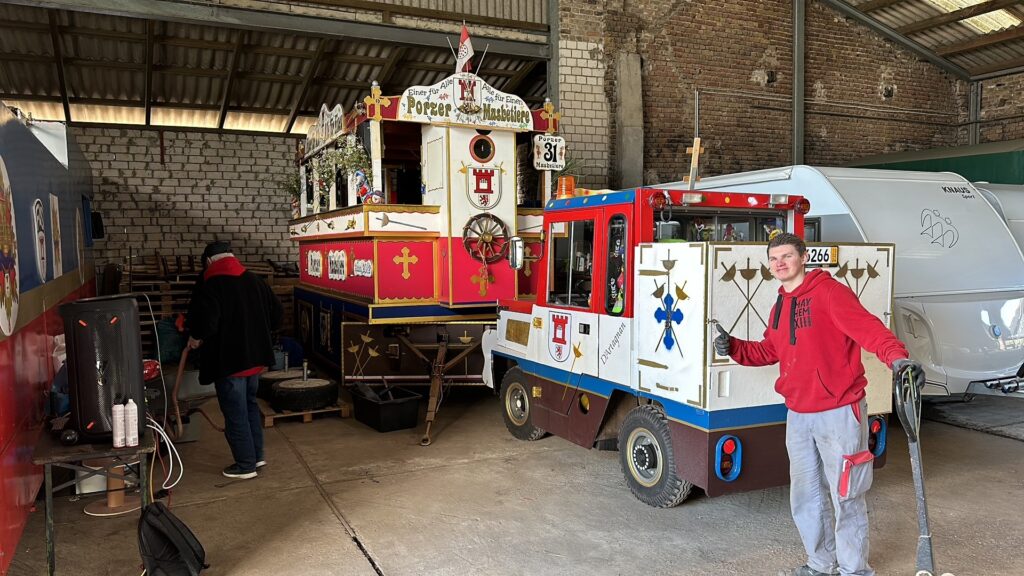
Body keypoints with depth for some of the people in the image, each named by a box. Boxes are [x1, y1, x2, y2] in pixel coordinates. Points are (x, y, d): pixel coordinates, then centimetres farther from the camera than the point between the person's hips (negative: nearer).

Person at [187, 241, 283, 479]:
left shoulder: (210, 285, -14)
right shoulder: (254, 280, 6)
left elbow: (206, 322, -27)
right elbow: (277, 314, 9)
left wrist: (196, 338, -7)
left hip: (228, 360, -7)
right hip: (255, 357, 7)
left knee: (235, 413, 4)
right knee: (250, 406, 21)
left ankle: (246, 465, 12)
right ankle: (257, 455, 28)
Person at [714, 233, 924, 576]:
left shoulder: (828, 291, -13)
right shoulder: (780, 307, 12)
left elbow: (867, 327, -26)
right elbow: (768, 351, 18)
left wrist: (897, 357, -43)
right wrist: (733, 348, 1)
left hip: (838, 413, -8)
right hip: (798, 416, 8)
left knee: (846, 497, 5)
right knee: (805, 498, 18)